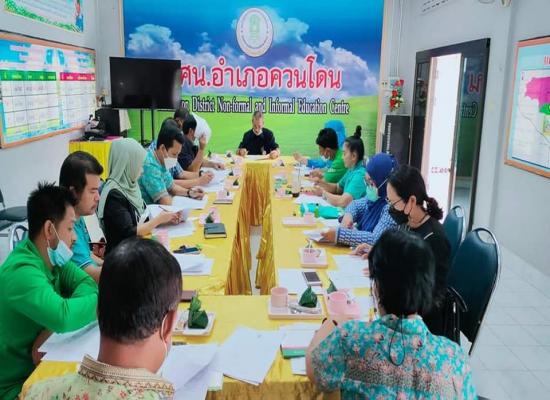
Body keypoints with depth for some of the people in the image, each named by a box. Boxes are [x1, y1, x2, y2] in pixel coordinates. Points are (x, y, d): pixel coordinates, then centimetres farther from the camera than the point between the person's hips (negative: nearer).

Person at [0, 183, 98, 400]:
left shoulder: (51, 254, -3)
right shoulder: (21, 271, -29)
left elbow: (86, 283, -9)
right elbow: (63, 317, -41)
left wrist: (50, 331, -23)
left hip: (40, 363, 7)